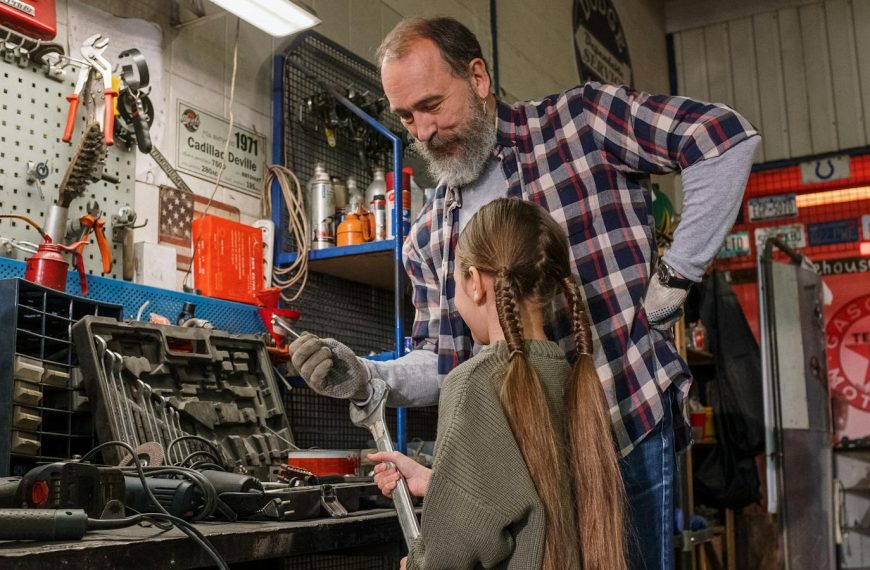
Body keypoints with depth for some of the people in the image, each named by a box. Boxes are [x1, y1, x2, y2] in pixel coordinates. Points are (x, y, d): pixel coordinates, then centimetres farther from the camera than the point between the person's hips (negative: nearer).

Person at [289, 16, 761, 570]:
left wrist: (677, 272, -12)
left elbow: (727, 135, -10)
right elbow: (442, 362, 10)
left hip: (629, 426, -4)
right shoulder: (428, 236, 10)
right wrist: (365, 377, -9)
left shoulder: (579, 120, -5)